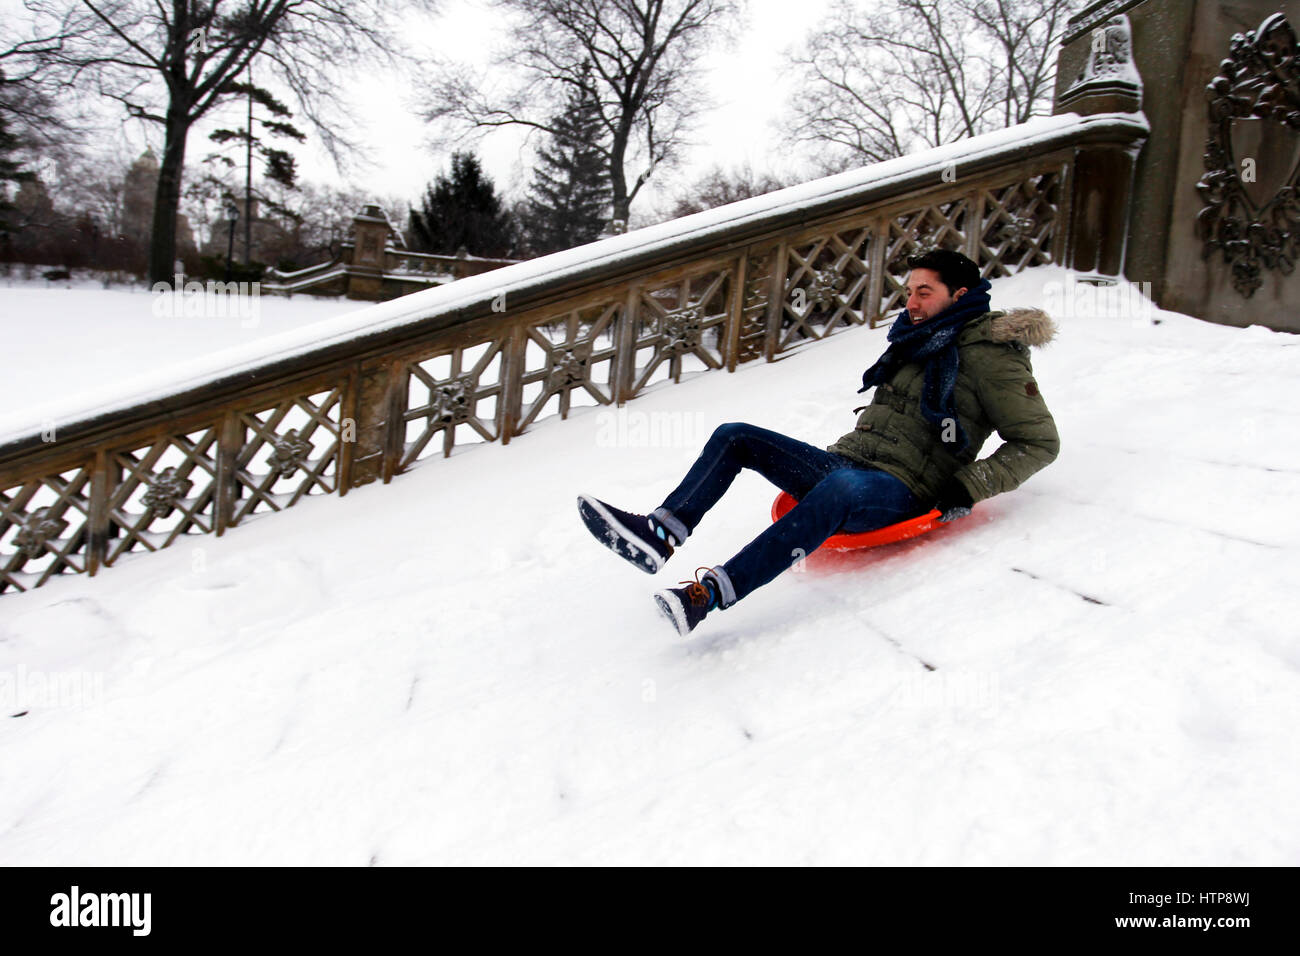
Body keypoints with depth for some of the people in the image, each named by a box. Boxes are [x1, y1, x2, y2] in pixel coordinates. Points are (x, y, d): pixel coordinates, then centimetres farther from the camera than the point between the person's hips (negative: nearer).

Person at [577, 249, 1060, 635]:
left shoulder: (991, 355, -4)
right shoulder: (917, 339, 18)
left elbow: (1039, 440, -5)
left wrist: (969, 487, -15)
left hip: (902, 492, -8)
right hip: (844, 460, 9)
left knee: (840, 487, -42)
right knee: (734, 437, -2)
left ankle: (713, 592, -50)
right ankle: (658, 536, -16)